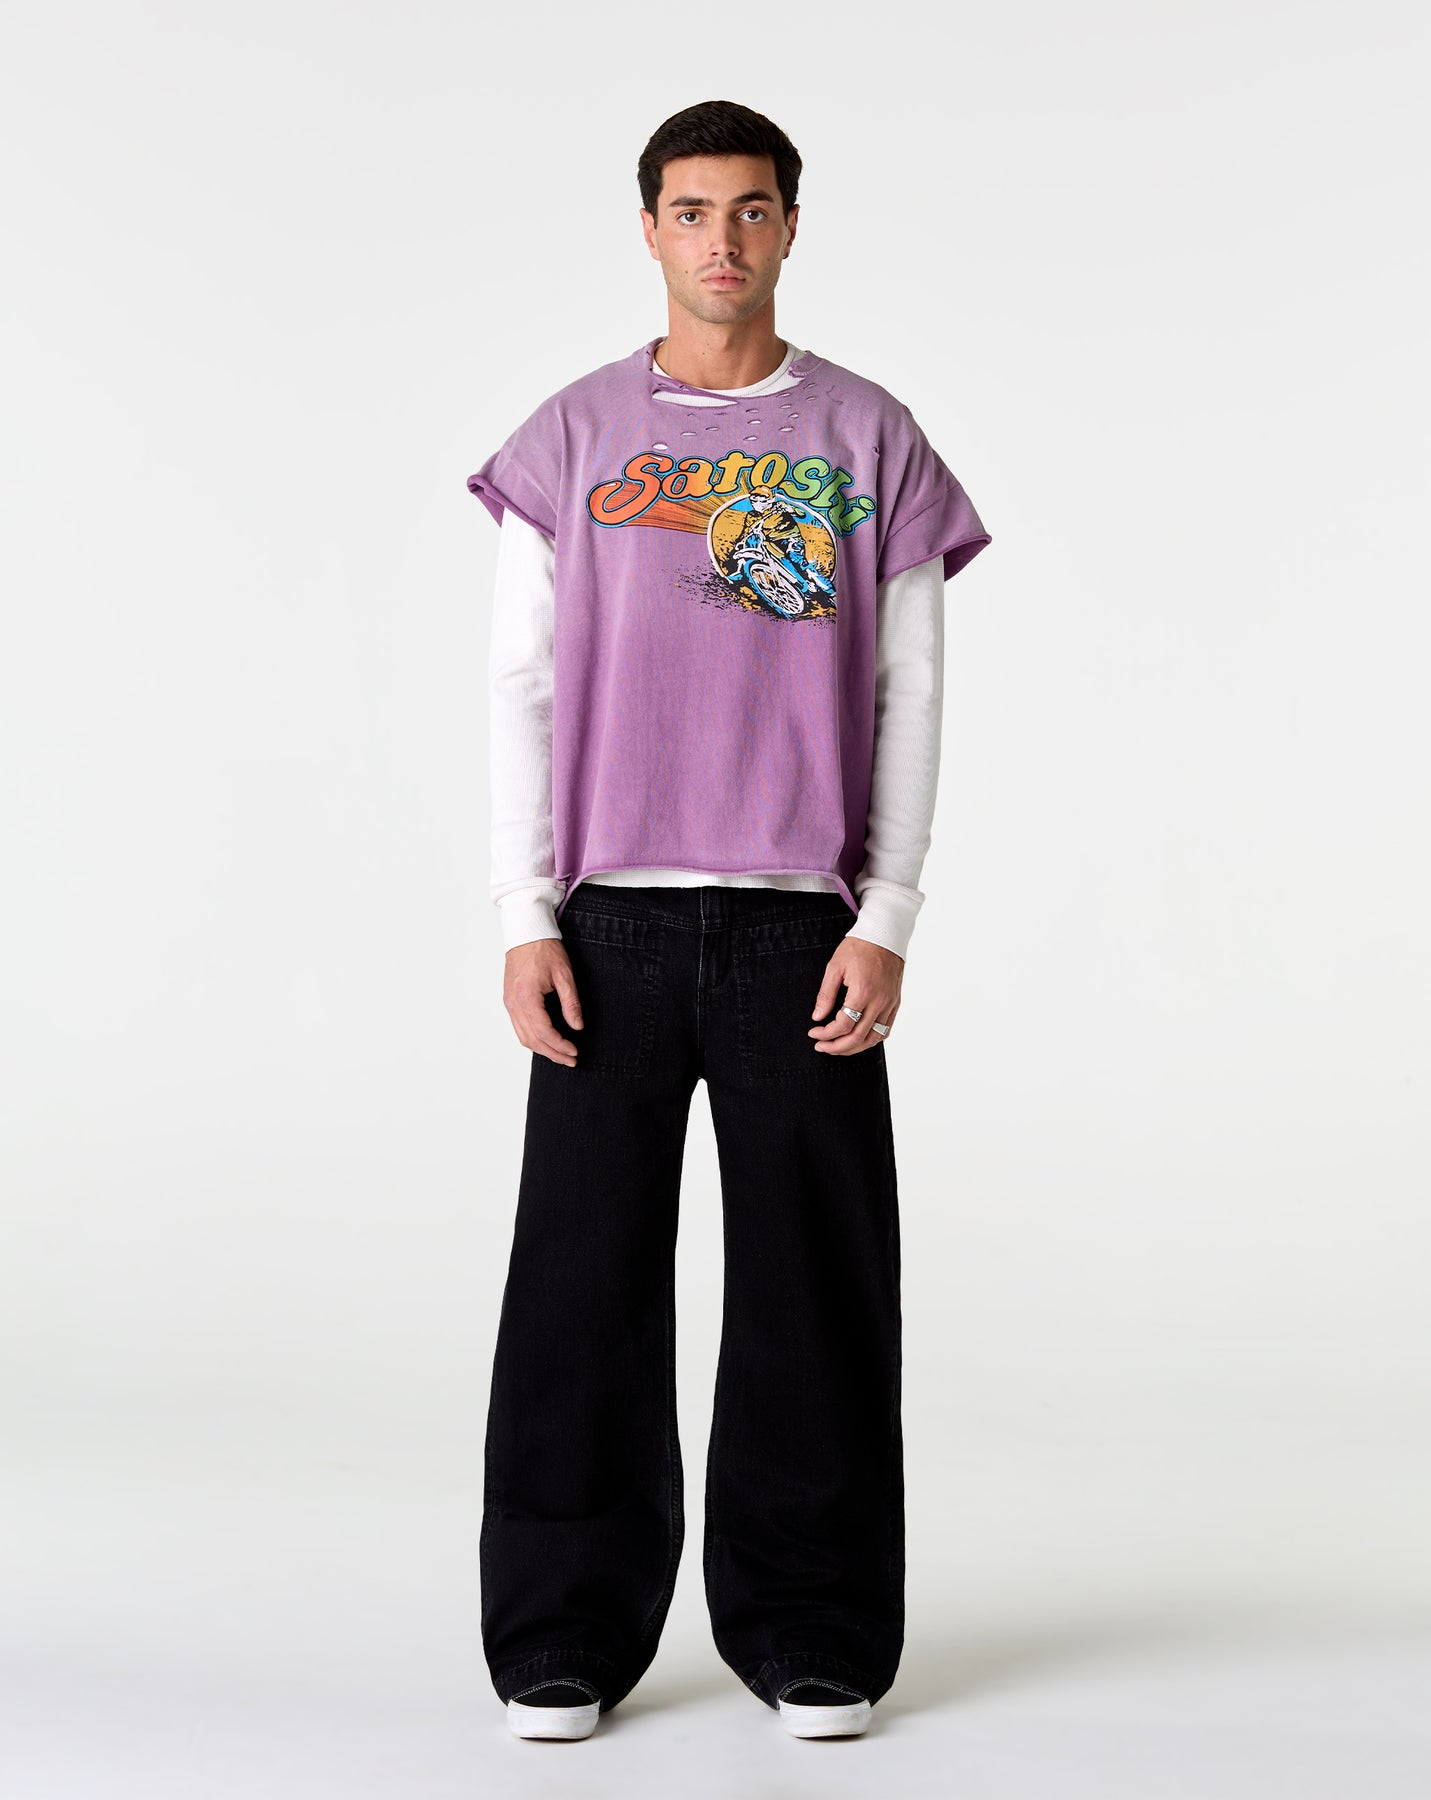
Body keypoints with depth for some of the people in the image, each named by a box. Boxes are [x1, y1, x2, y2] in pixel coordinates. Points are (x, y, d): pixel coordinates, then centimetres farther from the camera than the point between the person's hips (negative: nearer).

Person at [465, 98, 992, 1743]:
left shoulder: (868, 440, 7)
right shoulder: (572, 437, 8)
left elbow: (909, 695, 5)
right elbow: (520, 684, 6)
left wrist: (886, 923, -4)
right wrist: (525, 920, -2)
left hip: (801, 924, 0)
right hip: (610, 924, 0)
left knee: (812, 1284, 2)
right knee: (585, 1282, 2)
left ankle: (810, 1637, 15)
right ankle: (567, 1640, 13)